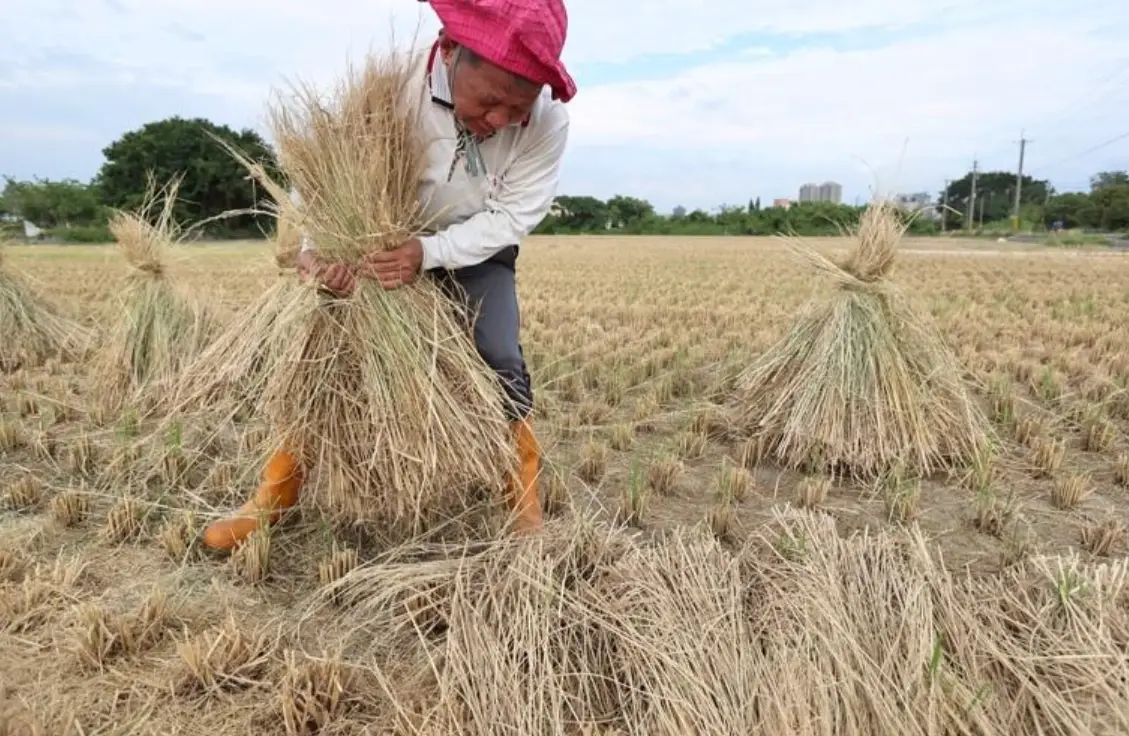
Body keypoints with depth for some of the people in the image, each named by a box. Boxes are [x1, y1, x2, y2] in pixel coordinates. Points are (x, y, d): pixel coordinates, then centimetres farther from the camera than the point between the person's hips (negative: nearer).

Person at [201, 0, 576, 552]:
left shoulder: (546, 118, -28)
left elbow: (512, 215, -24)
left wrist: (430, 253, -38)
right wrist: (315, 246, -42)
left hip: (478, 250, 0)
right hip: (385, 242, 0)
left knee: (498, 360, -18)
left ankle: (523, 492, 5)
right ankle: (275, 494, 9)